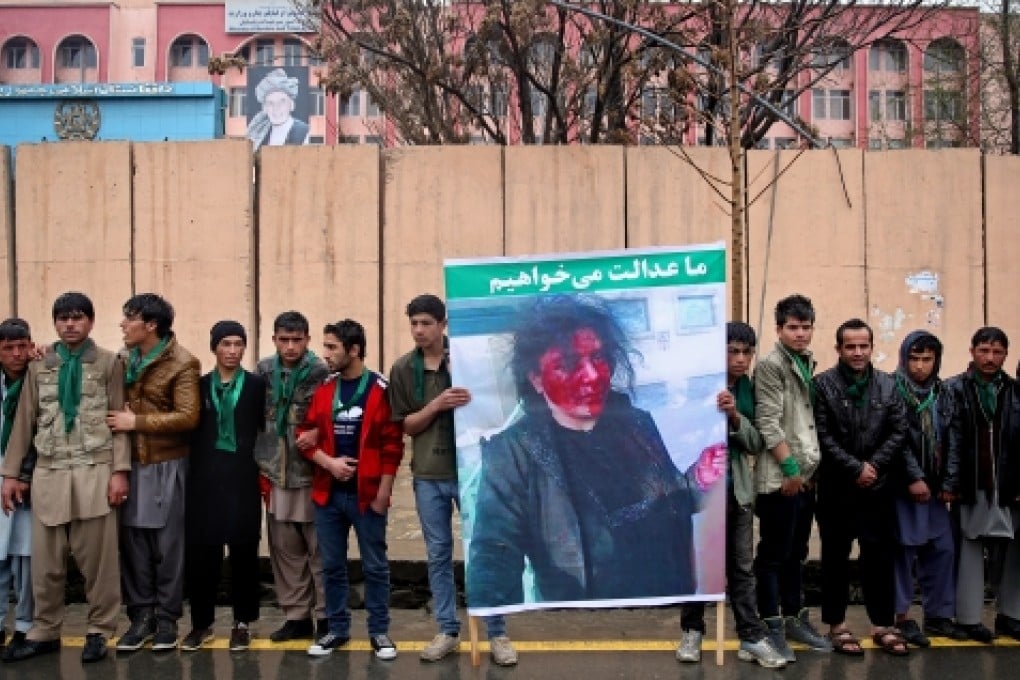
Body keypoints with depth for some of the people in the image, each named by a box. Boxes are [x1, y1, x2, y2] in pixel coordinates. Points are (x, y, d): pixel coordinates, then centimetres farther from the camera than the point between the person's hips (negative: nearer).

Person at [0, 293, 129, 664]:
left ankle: (98, 631, 15)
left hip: (95, 472, -3)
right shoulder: (39, 366, 13)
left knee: (97, 557, 2)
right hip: (48, 473, 3)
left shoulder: (109, 363, 3)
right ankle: (44, 632, 22)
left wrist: (120, 471, -8)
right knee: (46, 559, 7)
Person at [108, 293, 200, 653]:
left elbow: (188, 417, -16)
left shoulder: (182, 363, -10)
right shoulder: (125, 360, 9)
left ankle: (167, 619, 13)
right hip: (130, 462, 5)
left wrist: (137, 422, -14)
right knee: (132, 540, 6)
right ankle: (141, 616, 17)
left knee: (167, 544, 3)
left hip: (166, 464, -5)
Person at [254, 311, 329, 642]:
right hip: (276, 475, 4)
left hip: (312, 474, -4)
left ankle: (326, 616, 14)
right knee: (285, 549, 11)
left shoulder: (322, 373, -8)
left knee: (320, 549, 2)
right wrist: (261, 467, 7)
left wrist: (316, 435, -22)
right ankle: (297, 616, 22)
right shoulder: (263, 372, 6)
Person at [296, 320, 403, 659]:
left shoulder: (380, 391, -7)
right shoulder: (323, 392, 7)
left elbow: (391, 446, -7)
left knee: (375, 566, 5)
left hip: (367, 495, -4)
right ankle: (337, 628, 24)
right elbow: (307, 437, 8)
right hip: (328, 493, 4)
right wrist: (329, 462, -10)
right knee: (332, 566, 11)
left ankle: (379, 631, 17)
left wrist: (383, 493, -10)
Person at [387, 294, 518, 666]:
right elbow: (405, 425, 2)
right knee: (438, 556, 10)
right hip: (428, 476, 2)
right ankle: (448, 631, 23)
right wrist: (436, 405, -15)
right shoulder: (403, 368, 2)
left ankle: (497, 634, 14)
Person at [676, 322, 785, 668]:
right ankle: (692, 630, 23)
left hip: (736, 488, 3)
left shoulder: (749, 390, 3)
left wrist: (735, 416, -16)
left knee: (742, 566, 7)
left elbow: (756, 445, 0)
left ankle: (752, 637, 14)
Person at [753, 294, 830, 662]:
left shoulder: (808, 364, 14)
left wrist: (811, 467, 12)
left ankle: (795, 619, 27)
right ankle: (772, 627, 8)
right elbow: (768, 422, -14)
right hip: (780, 477, -8)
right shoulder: (770, 364, -9)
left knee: (796, 553, 16)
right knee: (773, 554, 0)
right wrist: (789, 466, -15)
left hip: (807, 475, 8)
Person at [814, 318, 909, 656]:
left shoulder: (888, 385, 6)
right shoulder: (823, 385, -6)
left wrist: (874, 465, -9)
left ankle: (884, 625, 19)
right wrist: (855, 468, -12)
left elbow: (899, 431, 2)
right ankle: (837, 625, 17)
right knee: (835, 558, 7)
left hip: (878, 487, 3)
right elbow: (823, 436, -10)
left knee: (880, 556, 7)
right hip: (837, 487, -2)